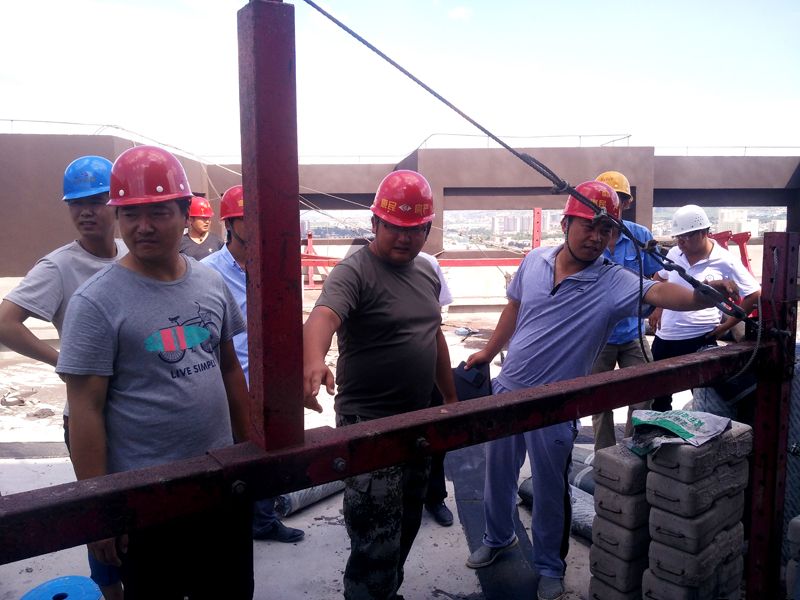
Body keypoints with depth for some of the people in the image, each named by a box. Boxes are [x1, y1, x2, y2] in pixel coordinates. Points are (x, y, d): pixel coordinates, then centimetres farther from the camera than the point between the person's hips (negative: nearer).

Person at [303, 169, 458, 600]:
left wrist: (450, 398, 20)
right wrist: (314, 361, -57)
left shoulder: (427, 272, 8)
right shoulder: (354, 272, -16)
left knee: (407, 524, 23)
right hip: (369, 425, -8)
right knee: (376, 542, -2)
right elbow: (322, 316, -36)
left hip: (419, 420, 8)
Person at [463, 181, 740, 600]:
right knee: (497, 475, 21)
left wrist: (703, 295, -54)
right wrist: (488, 352, 18)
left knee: (550, 493, 12)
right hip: (507, 391, 4)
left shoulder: (614, 283, -16)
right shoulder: (534, 261, -4)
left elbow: (658, 293, -35)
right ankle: (498, 538, 48)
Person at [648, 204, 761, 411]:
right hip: (664, 338, 6)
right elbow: (659, 279, 21)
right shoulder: (674, 254, 3)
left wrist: (726, 325, -7)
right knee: (659, 396, 19)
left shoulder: (725, 262, -11)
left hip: (699, 341, -5)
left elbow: (754, 293, -5)